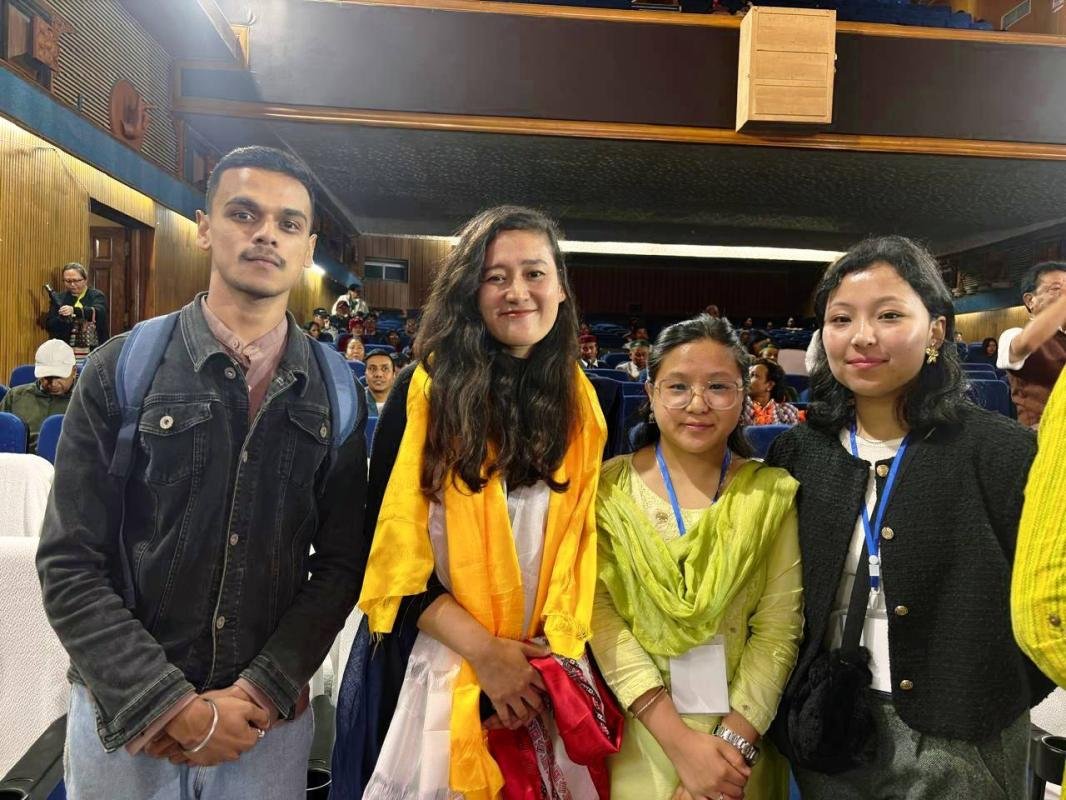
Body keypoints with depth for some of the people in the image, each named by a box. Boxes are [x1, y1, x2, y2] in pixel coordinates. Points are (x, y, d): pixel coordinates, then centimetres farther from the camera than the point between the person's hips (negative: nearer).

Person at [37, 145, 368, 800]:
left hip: (272, 716, 1)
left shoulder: (335, 393, -2)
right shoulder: (121, 370, -7)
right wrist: (175, 707, -13)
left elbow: (341, 563, -1)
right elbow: (71, 566, -8)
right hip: (125, 718, -1)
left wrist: (258, 693, -11)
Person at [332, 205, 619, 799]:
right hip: (429, 666, -2)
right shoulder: (427, 390, -9)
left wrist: (558, 652, -5)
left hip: (545, 670, 3)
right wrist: (482, 650, -15)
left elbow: (582, 544, 6)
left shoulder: (581, 402, 2)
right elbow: (391, 542, -10)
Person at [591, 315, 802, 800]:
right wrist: (677, 739, -19)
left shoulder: (774, 494, -3)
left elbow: (778, 626, -7)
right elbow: (601, 614, -13)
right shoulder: (609, 488, -7)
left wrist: (732, 741, -17)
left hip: (738, 746, 1)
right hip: (632, 740, 0)